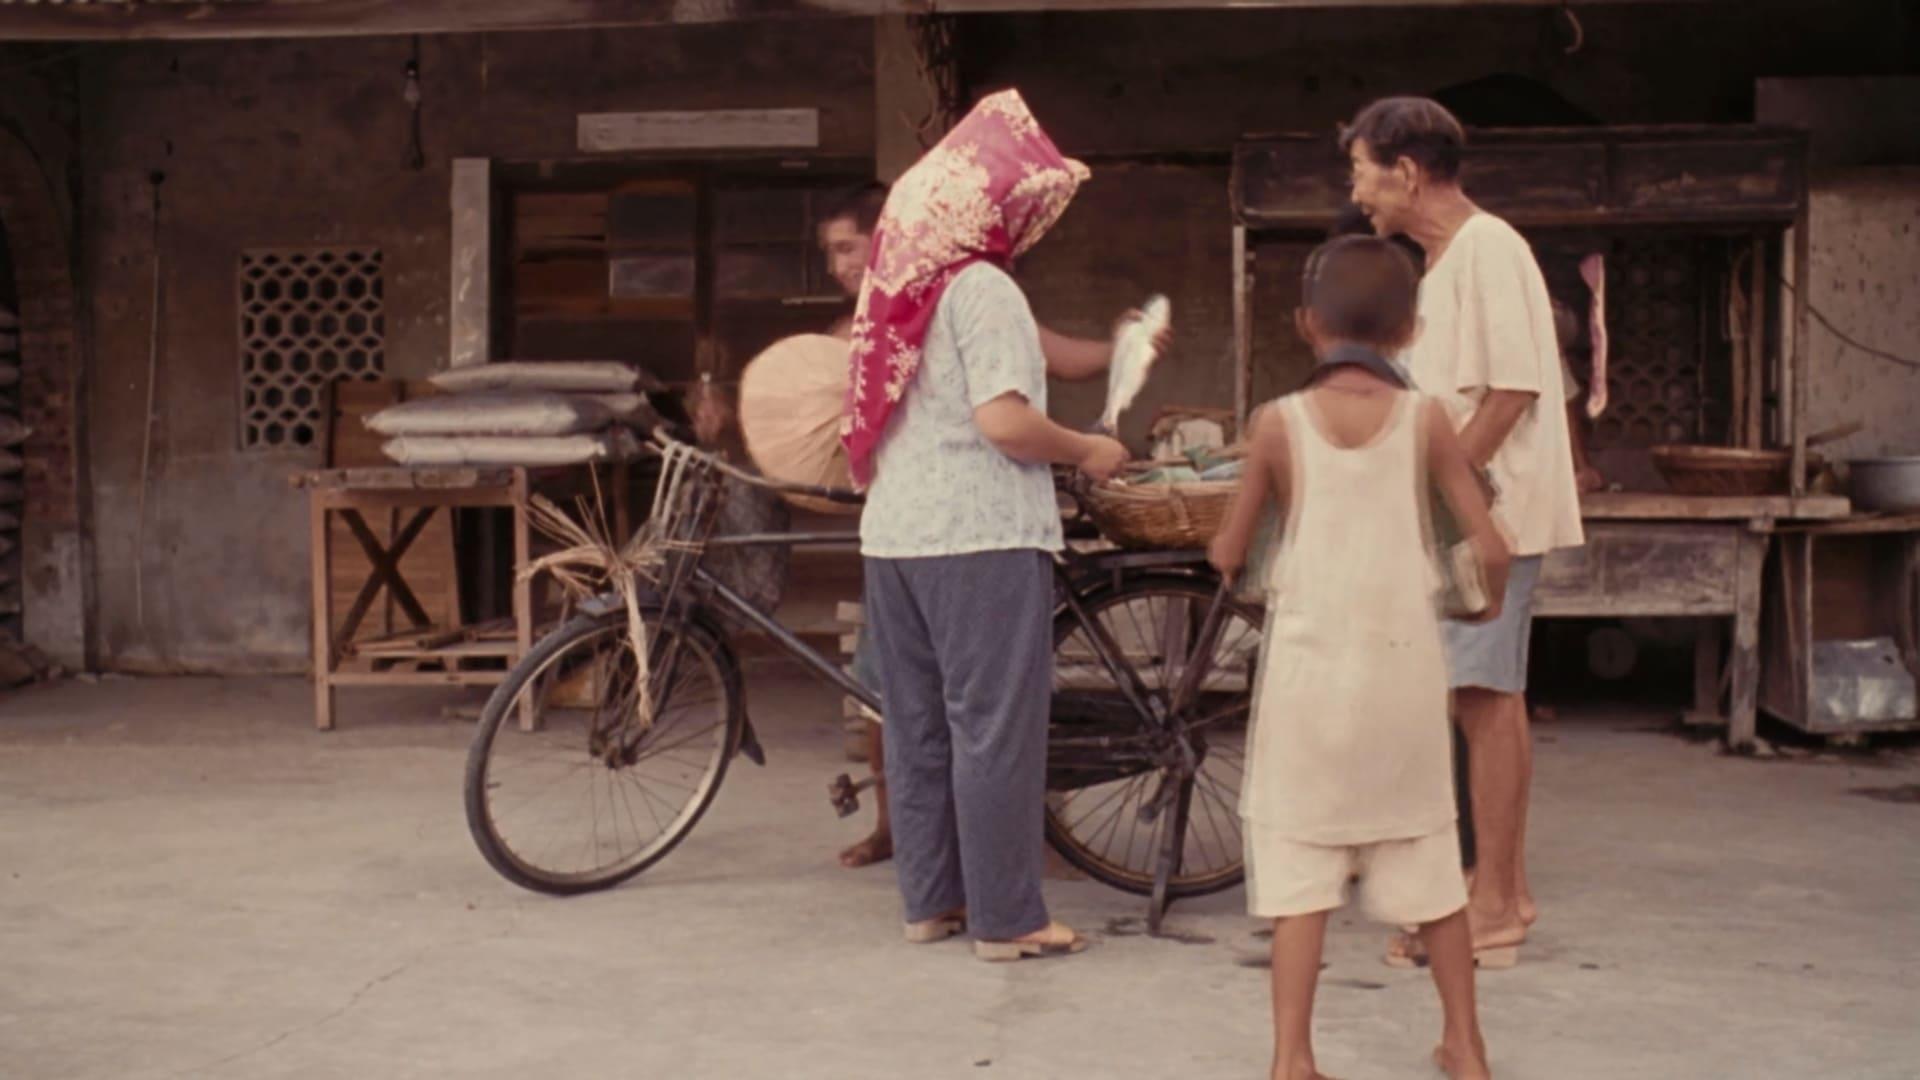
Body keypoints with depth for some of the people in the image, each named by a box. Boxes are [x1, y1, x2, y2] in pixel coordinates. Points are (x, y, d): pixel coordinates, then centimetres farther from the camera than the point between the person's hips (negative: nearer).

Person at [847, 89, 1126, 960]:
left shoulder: (905, 286, 14)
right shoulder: (982, 287, -12)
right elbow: (1004, 418, -22)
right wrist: (1086, 453, -7)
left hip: (893, 530, 9)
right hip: (980, 536, -8)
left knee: (917, 723, 13)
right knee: (995, 726, -2)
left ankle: (929, 899, 21)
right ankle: (1005, 918, 3)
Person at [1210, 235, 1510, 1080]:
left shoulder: (1280, 422, -3)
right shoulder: (1425, 420, -2)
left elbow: (1228, 553, 4)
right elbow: (1489, 548, -4)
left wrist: (1228, 550, 27)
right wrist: (1488, 597, 18)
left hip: (1309, 666, -1)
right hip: (1403, 665, 1)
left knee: (1299, 859, 5)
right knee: (1427, 856, 15)